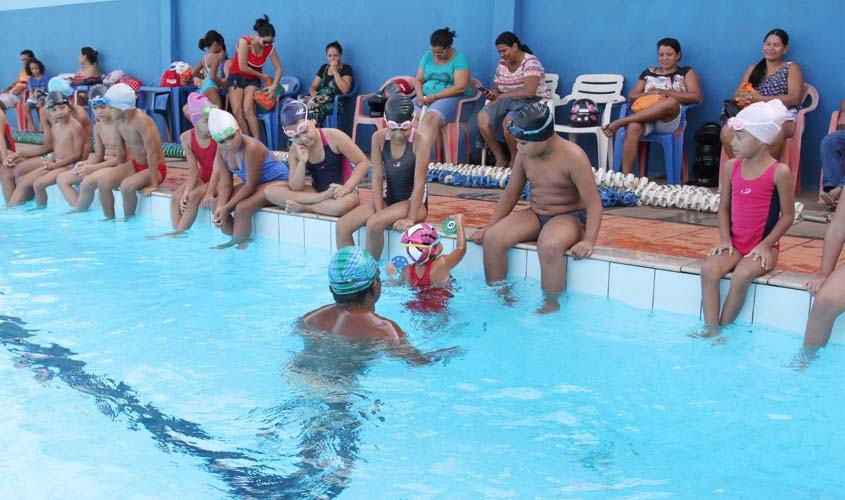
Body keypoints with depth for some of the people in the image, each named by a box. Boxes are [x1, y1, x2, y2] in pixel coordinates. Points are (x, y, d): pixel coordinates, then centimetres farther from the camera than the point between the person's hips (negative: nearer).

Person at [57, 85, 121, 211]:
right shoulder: (98, 127, 10)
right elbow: (98, 155, 15)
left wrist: (93, 167, -22)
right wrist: (85, 164, -9)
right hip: (103, 164, 9)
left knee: (88, 181, -33)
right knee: (62, 179, 1)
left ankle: (78, 212, -8)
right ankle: (78, 211, -14)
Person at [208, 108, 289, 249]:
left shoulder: (251, 147, -33)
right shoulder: (222, 150, -9)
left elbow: (251, 185, -27)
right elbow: (225, 181, -6)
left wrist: (226, 208, -23)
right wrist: (220, 207, -23)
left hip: (278, 181, -9)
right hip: (252, 183, 9)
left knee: (242, 208, -28)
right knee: (217, 206, -1)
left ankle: (239, 243, -7)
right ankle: (237, 240, 7)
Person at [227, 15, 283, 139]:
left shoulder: (269, 47, -12)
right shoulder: (244, 41, -22)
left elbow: (278, 68, -4)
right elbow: (243, 67, -22)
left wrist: (274, 86, -16)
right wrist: (262, 76, -13)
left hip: (253, 80, 1)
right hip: (236, 77, -1)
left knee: (248, 110, -22)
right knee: (237, 111, -13)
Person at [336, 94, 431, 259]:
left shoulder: (420, 140, -19)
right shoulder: (379, 138, -6)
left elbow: (419, 184, -19)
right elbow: (377, 177, -6)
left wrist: (411, 218, -23)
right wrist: (378, 210, -14)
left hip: (414, 202, -5)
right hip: (388, 198, 5)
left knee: (374, 224, -32)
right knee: (342, 226, -13)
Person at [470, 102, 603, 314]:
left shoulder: (573, 157, -19)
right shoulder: (524, 155, -2)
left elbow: (593, 203, -20)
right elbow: (510, 194, 9)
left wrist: (588, 241, -32)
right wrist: (490, 226, 2)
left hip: (569, 216, -6)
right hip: (534, 215, 6)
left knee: (549, 247, -39)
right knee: (492, 239, -18)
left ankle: (551, 306, -20)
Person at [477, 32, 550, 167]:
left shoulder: (531, 62, -13)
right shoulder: (502, 64, 9)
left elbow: (529, 92, -25)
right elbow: (497, 90, 13)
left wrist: (501, 97, -20)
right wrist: (492, 95, -13)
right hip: (509, 104, 7)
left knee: (509, 121, -36)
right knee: (483, 117, -21)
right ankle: (500, 159, -11)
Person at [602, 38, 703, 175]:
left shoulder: (686, 72, 18)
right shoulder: (648, 72, 25)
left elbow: (696, 97, 2)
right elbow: (632, 96, 18)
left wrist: (665, 92, -7)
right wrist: (648, 94, -5)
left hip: (670, 120, -2)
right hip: (644, 116, 2)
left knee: (672, 102, -38)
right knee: (633, 128, -35)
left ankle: (619, 122, -35)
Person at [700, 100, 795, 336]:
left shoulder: (779, 172, -9)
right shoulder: (731, 167, 5)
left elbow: (788, 214, -5)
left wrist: (765, 245, -13)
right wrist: (725, 239, -3)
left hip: (762, 246, -4)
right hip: (735, 243, 4)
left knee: (741, 276, -32)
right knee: (709, 269, -24)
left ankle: (723, 328, -17)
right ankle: (711, 330, -22)